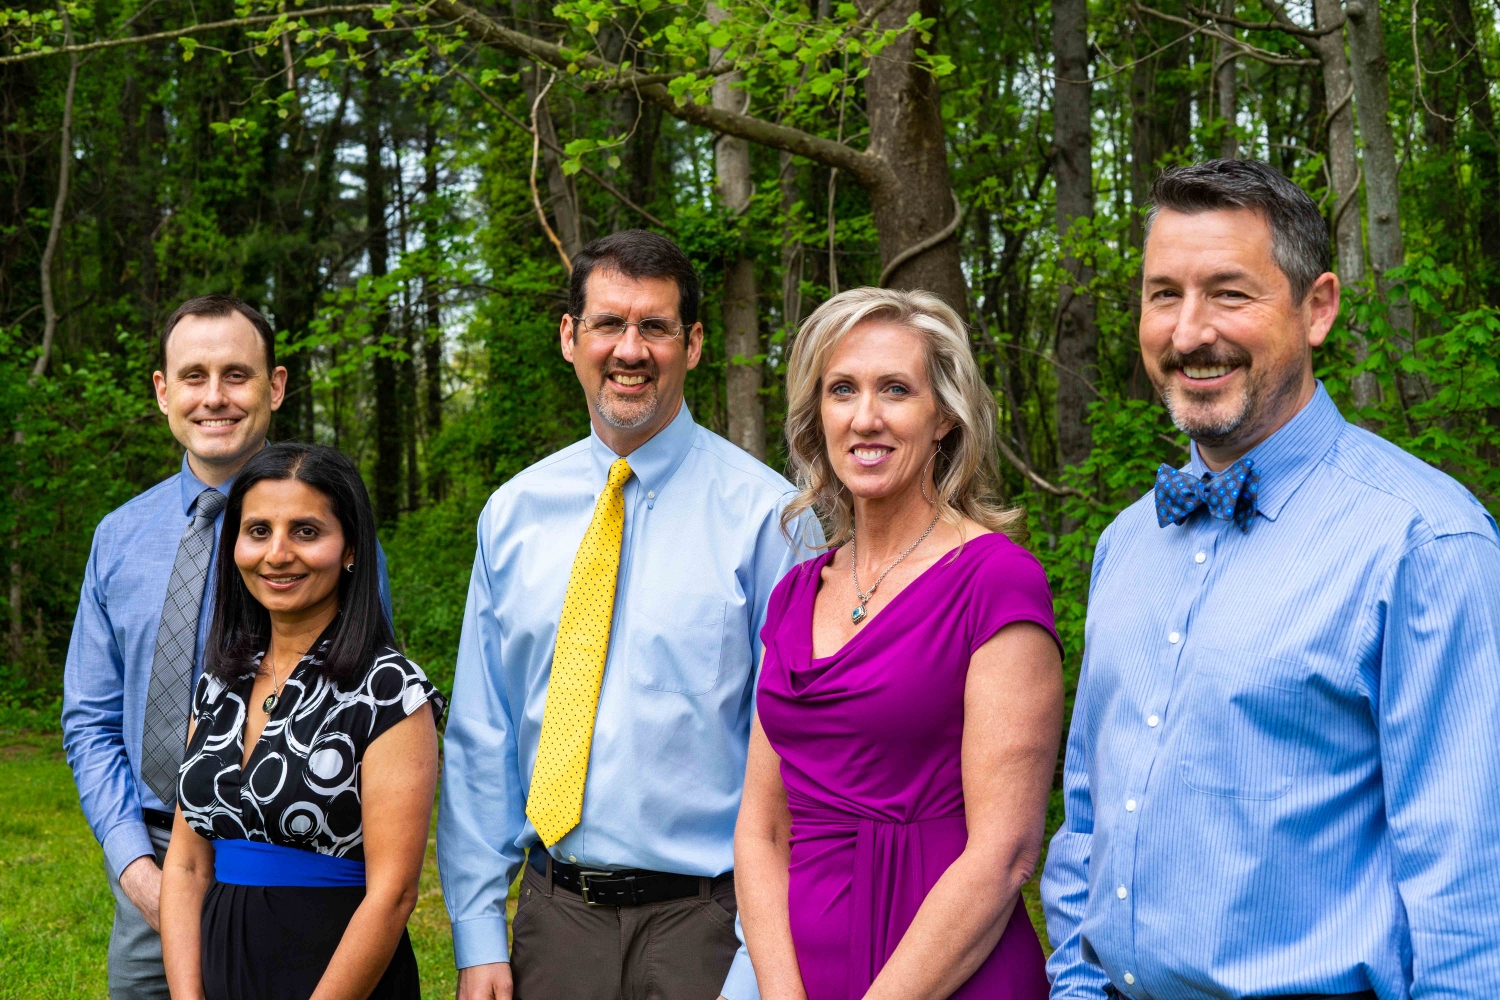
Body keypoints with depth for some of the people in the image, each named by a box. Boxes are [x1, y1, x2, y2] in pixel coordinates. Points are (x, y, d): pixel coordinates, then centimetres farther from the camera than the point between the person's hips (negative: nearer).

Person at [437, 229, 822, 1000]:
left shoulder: (764, 515, -8)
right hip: (553, 912, 4)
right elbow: (479, 734, 6)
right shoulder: (512, 515, 5)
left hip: (704, 920, -3)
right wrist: (477, 936, 2)